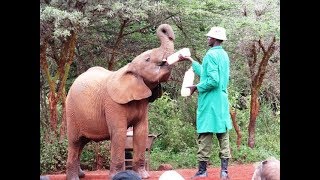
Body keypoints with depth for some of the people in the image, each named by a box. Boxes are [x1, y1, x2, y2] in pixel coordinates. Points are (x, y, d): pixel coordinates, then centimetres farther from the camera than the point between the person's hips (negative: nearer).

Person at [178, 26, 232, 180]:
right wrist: (190, 61, 28)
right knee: (223, 136, 6)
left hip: (209, 102, -8)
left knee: (205, 135, 0)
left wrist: (197, 87, -9)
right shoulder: (224, 55, 12)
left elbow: (213, 80, -23)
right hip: (222, 102, 8)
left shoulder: (211, 55, -15)